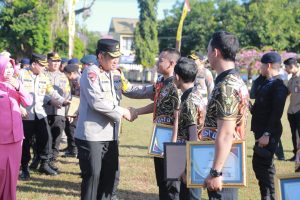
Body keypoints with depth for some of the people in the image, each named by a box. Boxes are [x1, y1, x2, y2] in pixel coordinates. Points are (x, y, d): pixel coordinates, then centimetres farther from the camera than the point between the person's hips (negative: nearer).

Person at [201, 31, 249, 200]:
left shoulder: (226, 86, -19)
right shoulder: (236, 81, 12)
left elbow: (225, 135, -24)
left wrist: (215, 172, -23)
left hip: (223, 165, -10)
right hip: (230, 163, 10)